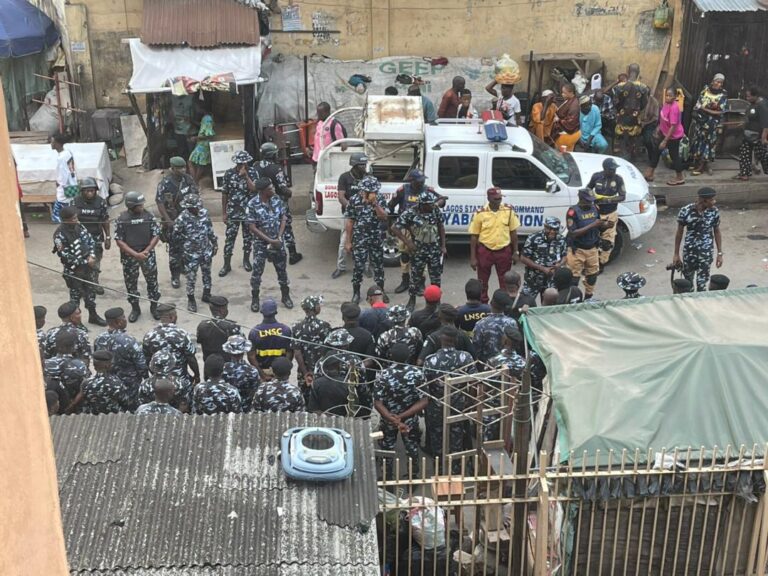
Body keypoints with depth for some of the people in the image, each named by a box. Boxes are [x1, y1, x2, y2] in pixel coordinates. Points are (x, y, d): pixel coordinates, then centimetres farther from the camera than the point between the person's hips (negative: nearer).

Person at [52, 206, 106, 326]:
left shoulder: (79, 226, -3)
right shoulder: (60, 235, -23)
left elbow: (90, 240, 8)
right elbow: (66, 256, -22)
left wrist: (91, 256, -9)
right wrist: (85, 262, -17)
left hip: (87, 266, 7)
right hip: (73, 270, -7)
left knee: (90, 290, 19)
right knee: (75, 294, 6)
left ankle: (93, 316, 36)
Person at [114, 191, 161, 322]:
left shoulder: (149, 216, -6)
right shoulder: (122, 219, -10)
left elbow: (156, 235, -3)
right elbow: (119, 241, -10)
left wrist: (146, 251, -15)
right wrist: (135, 254, -18)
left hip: (147, 254, 1)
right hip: (129, 256, 0)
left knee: (152, 280, 7)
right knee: (131, 282, 10)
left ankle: (154, 306, 24)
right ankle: (135, 308, 27)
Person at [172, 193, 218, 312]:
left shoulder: (204, 213, -7)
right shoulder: (182, 218, -21)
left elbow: (210, 230, 7)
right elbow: (176, 236, -9)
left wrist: (215, 243, 11)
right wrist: (188, 242, -3)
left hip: (206, 251, 5)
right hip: (191, 254, -4)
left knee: (207, 274, 19)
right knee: (191, 277, 6)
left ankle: (207, 294, 38)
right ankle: (191, 300, 24)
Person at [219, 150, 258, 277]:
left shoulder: (252, 172, -7)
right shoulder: (229, 173, -5)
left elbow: (254, 189, -21)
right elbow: (224, 194, 1)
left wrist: (246, 175, -26)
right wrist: (224, 213, 1)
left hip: (248, 211, 0)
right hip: (233, 212, 0)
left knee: (248, 236, 12)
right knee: (229, 238, 0)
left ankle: (246, 259, 32)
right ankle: (227, 264, 9)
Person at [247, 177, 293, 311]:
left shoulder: (277, 200, -6)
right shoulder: (253, 204, -19)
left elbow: (283, 218, 2)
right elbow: (253, 227, -17)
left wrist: (279, 237, -10)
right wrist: (270, 241, -16)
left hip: (278, 241, 4)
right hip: (261, 243, -3)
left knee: (282, 269, 13)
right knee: (257, 271, 5)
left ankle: (286, 296, 29)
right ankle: (255, 299, 22)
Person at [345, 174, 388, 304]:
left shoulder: (380, 198, -5)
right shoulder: (354, 200, -8)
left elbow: (384, 218, -14)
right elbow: (350, 222, -3)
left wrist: (375, 203, -26)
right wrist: (348, 242, -3)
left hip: (376, 238, 2)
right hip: (359, 239, -1)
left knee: (378, 265, 10)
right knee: (359, 266, 2)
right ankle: (356, 292, 18)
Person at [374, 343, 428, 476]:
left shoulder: (382, 375, -24)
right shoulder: (417, 374, -21)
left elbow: (377, 403, -24)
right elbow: (423, 401, -20)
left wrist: (394, 420, -25)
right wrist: (402, 417, -21)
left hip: (388, 420, -1)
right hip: (411, 419, 1)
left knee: (387, 450, 21)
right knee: (412, 450, 22)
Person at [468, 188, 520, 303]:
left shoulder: (509, 210, -4)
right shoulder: (480, 213, -10)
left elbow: (513, 232, 4)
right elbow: (474, 236, -4)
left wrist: (515, 252, 3)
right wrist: (473, 257, -6)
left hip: (504, 251, 1)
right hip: (485, 251, -1)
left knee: (505, 281, 12)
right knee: (482, 282, 11)